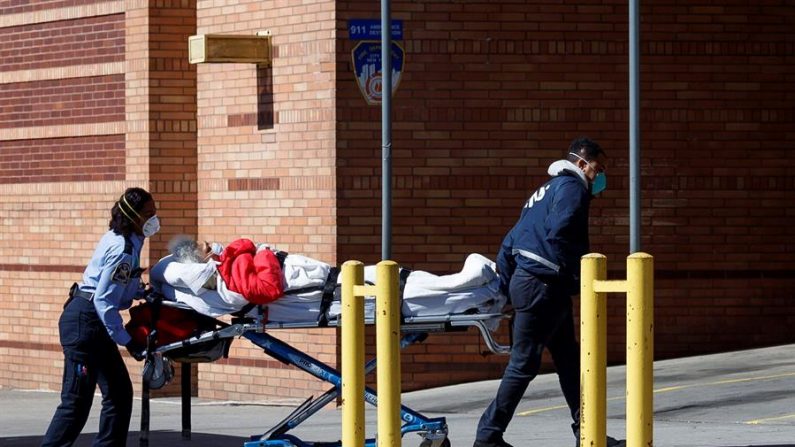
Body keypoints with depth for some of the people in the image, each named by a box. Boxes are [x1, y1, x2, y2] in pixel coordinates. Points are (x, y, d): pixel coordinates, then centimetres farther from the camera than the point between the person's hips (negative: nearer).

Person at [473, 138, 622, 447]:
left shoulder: (546, 190, 23)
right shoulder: (572, 187, -6)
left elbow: (509, 244, 22)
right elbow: (558, 233, -22)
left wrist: (507, 287, 22)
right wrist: (578, 277, -12)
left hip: (524, 281, 10)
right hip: (543, 285, -10)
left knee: (568, 360, 14)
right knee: (524, 364, -6)